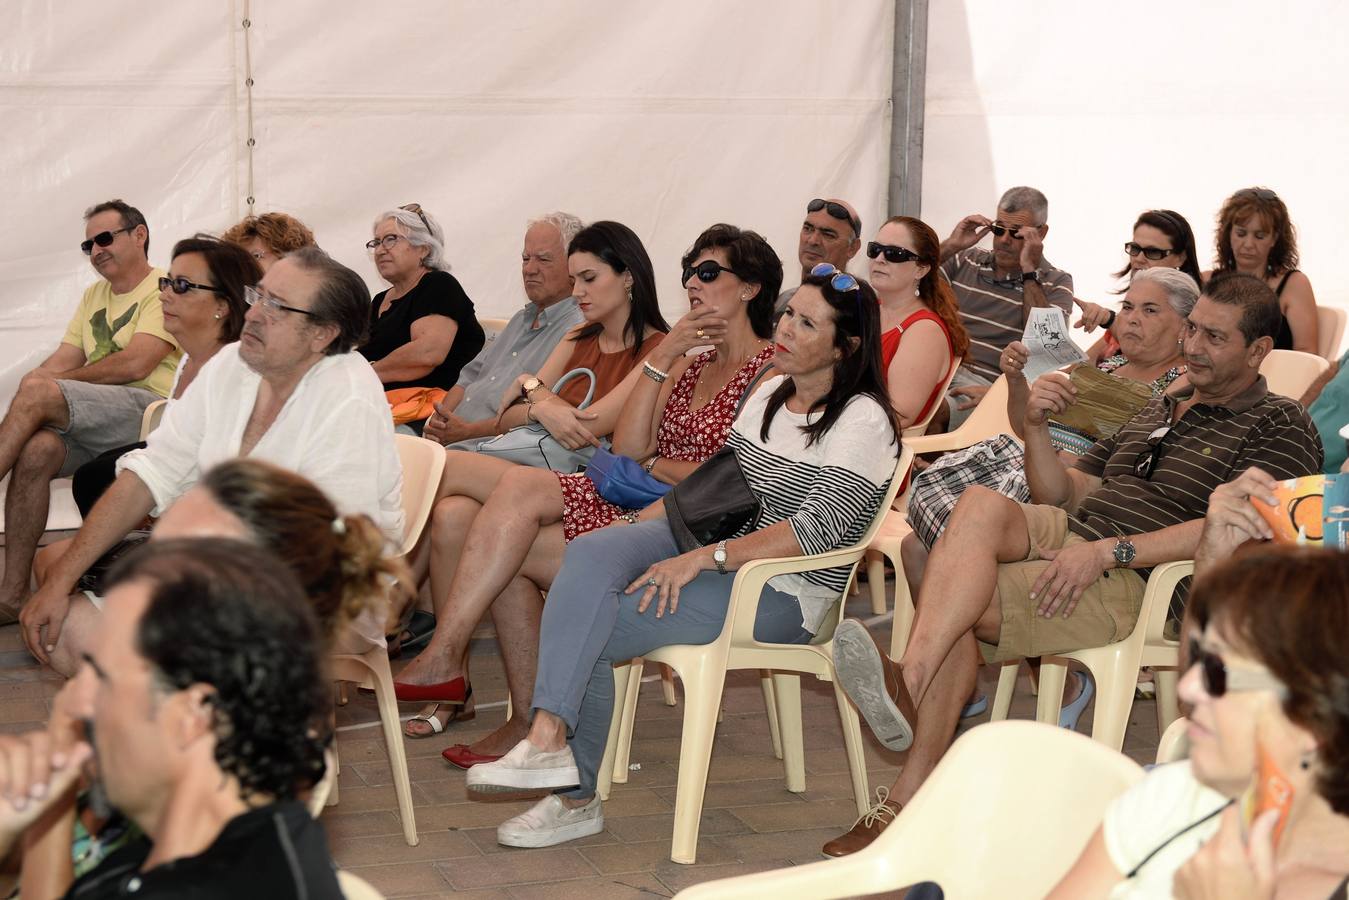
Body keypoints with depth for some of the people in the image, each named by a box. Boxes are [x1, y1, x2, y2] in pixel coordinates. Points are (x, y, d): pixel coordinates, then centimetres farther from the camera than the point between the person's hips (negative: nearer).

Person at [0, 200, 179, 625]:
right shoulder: (93, 295, 26)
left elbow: (136, 364, -11)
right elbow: (61, 363, 16)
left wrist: (50, 382, -1)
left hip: (146, 407, -6)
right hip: (93, 422, 6)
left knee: (37, 393, -27)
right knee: (36, 450, -27)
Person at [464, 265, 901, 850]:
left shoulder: (862, 422, -12)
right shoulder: (772, 393, 14)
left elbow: (816, 529, -22)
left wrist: (701, 559, -26)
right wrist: (637, 527, 6)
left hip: (783, 594, -7)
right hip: (716, 550, 7)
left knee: (590, 632, -21)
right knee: (591, 552, -23)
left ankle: (577, 798, -10)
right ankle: (548, 734, -29)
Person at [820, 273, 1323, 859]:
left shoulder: (1280, 427, 4)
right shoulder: (1162, 410, 29)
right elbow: (1061, 495, 26)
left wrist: (1107, 552, -22)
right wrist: (1036, 426, 6)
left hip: (1132, 583, -6)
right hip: (1064, 534, 6)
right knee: (981, 503, -27)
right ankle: (910, 683, -39)